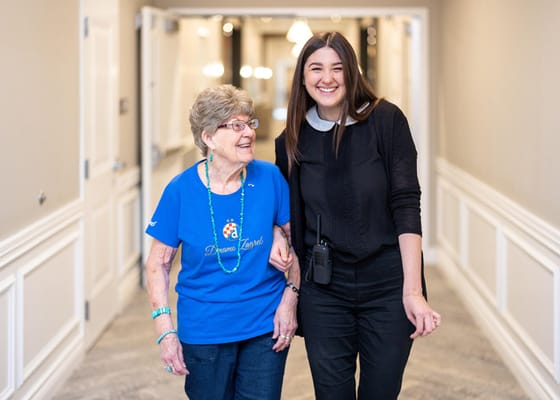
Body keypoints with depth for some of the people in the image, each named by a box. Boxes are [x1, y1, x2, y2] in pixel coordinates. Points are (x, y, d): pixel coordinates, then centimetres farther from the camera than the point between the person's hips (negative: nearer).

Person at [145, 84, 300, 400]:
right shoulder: (181, 190, -11)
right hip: (203, 333, -1)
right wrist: (165, 330, -9)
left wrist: (290, 297, -4)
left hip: (266, 327, 1)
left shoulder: (270, 178, -8)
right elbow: (159, 263, -4)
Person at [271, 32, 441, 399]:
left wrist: (413, 291, -17)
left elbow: (406, 206, -12)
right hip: (323, 289, 2)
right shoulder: (293, 140, 2)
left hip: (388, 286, -2)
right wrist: (279, 244, -7)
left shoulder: (386, 121, -8)